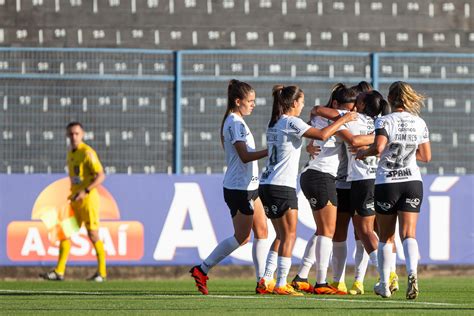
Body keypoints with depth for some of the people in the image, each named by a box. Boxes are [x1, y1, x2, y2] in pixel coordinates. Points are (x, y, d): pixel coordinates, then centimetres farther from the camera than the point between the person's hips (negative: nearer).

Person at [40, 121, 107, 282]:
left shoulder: (87, 152, -11)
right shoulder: (71, 153, 14)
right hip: (75, 200, 8)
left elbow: (101, 176, -18)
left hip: (88, 199, -8)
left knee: (93, 235, -3)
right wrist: (73, 194, 18)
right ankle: (59, 271, 1)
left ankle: (102, 272, 6)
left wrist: (85, 191, -25)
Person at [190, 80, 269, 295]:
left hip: (249, 186, 10)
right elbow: (245, 156, -22)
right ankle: (202, 269, 0)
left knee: (262, 231, 7)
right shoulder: (235, 123, -15)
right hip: (239, 187, -10)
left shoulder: (236, 122, 16)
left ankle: (262, 280, 8)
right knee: (241, 237, -5)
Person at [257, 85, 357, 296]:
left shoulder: (274, 124, 15)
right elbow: (322, 135, -19)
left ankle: (265, 280, 11)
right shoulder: (291, 122, -10)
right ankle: (281, 285, -8)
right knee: (289, 236, -4)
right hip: (282, 187, -9)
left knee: (282, 236, 15)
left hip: (267, 185, 9)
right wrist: (342, 120, -9)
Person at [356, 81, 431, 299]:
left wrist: (363, 153, -4)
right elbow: (426, 156, 8)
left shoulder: (385, 121, -8)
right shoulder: (419, 123, 5)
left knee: (385, 237, 10)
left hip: (386, 183, -2)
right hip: (412, 181, 2)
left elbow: (378, 147, -23)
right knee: (409, 234, -4)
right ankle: (412, 273, -29)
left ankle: (384, 284, 15)